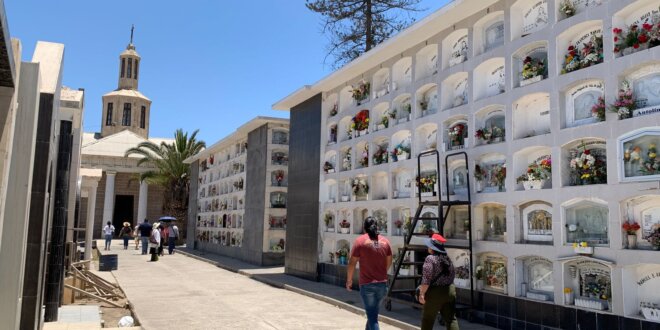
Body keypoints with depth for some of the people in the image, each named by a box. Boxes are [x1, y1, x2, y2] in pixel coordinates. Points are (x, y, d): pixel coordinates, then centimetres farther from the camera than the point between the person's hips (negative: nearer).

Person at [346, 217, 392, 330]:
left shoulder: (360, 241, -7)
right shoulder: (385, 241, 6)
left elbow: (352, 263, -6)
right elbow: (389, 262, 13)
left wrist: (349, 280, 5)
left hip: (367, 284, -4)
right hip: (382, 283, 4)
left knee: (372, 317, -2)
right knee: (373, 312, 22)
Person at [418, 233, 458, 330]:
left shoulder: (430, 258, -14)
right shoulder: (447, 258, 9)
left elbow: (426, 279, -18)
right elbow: (453, 275, 17)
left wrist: (422, 293, -13)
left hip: (435, 293, -6)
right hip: (450, 291, 6)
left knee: (428, 319, 9)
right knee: (451, 319, 7)